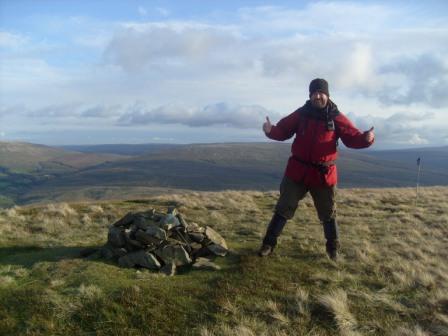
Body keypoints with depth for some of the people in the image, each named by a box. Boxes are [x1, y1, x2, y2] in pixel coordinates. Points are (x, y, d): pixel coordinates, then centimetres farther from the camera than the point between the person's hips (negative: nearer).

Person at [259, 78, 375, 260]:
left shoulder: (336, 117, -3)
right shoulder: (301, 114, 0)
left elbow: (353, 137, -5)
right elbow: (283, 130, 0)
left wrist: (366, 138, -27)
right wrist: (271, 130, -22)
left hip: (324, 174, 0)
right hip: (297, 171, 1)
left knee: (328, 213, 14)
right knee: (284, 208, 5)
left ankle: (333, 248, 33)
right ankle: (269, 243, 18)